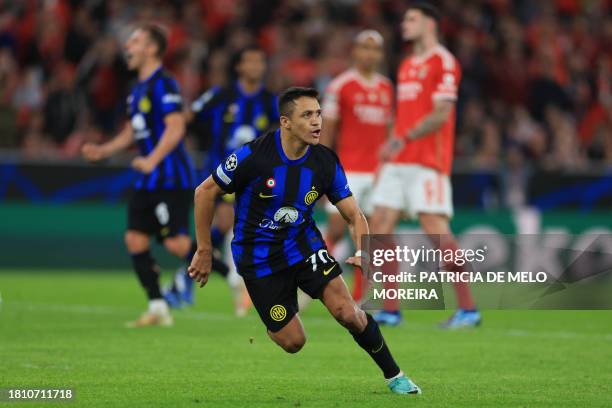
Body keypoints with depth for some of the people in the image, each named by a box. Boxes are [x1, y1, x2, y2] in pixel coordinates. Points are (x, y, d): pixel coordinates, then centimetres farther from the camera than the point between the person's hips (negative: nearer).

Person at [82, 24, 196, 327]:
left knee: (176, 243, -13)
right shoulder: (138, 89, 17)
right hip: (149, 181, 9)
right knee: (135, 239, 2)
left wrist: (152, 160, -30)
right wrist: (103, 151, 17)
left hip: (171, 179, -9)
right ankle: (157, 308, 6)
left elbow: (176, 128, -22)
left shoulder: (163, 84, -13)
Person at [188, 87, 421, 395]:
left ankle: (394, 375, 3)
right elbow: (205, 192, -9)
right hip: (259, 259, -3)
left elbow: (354, 215, -4)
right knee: (293, 342, -6)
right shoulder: (252, 156, -21)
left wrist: (364, 253, -25)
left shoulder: (326, 163, -10)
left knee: (348, 312, -16)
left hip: (303, 246, 3)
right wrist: (204, 251, -6)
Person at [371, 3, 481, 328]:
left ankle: (467, 308, -5)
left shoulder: (443, 62, -6)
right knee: (380, 225, 0)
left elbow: (441, 114, -16)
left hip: (428, 163, -9)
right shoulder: (407, 66, 20)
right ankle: (390, 310, 3)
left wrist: (405, 137, -25)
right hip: (398, 163, 9)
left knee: (436, 231, -12)